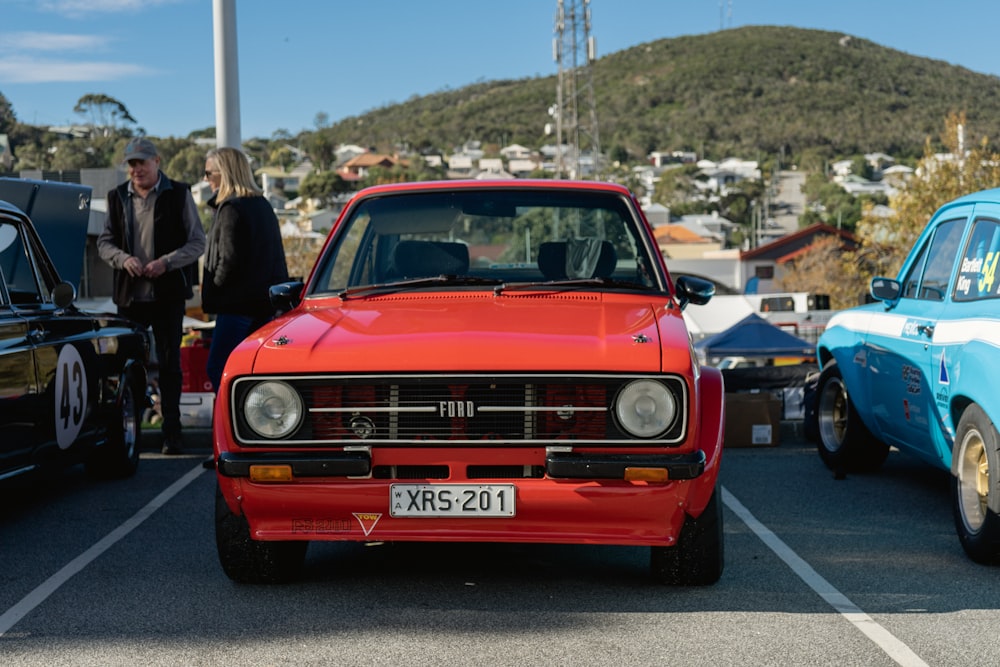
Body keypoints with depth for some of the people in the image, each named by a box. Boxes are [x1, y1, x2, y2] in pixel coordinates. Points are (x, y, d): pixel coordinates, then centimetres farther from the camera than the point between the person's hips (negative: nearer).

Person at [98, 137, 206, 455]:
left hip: (168, 294, -2)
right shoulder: (118, 197, 9)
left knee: (169, 363, 1)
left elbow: (197, 242, 0)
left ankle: (172, 431, 6)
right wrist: (124, 259, -10)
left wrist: (166, 262, -15)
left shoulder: (178, 194, 0)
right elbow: (104, 241, 11)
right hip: (129, 294, 3)